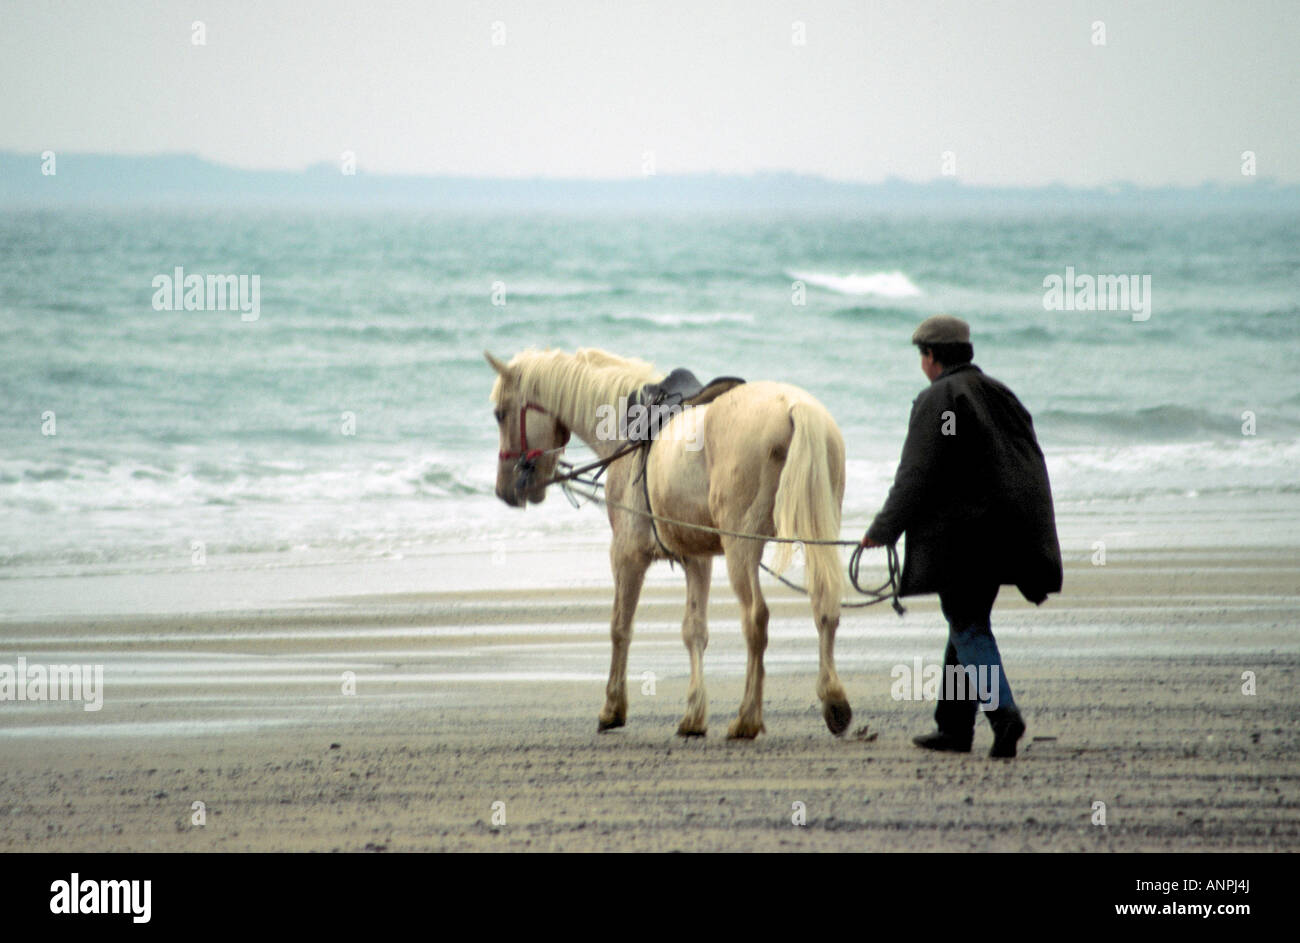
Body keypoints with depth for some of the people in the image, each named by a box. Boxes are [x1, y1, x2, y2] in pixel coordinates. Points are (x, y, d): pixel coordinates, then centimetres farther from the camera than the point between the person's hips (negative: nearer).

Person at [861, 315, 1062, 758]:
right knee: (968, 622, 16)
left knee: (968, 627, -6)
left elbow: (915, 477, -13)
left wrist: (882, 531, -4)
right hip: (1006, 534, 8)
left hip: (960, 534, -8)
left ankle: (1003, 712, -25)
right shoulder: (1002, 396, 15)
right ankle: (954, 726, 19)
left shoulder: (936, 401, -9)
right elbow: (1033, 467, 16)